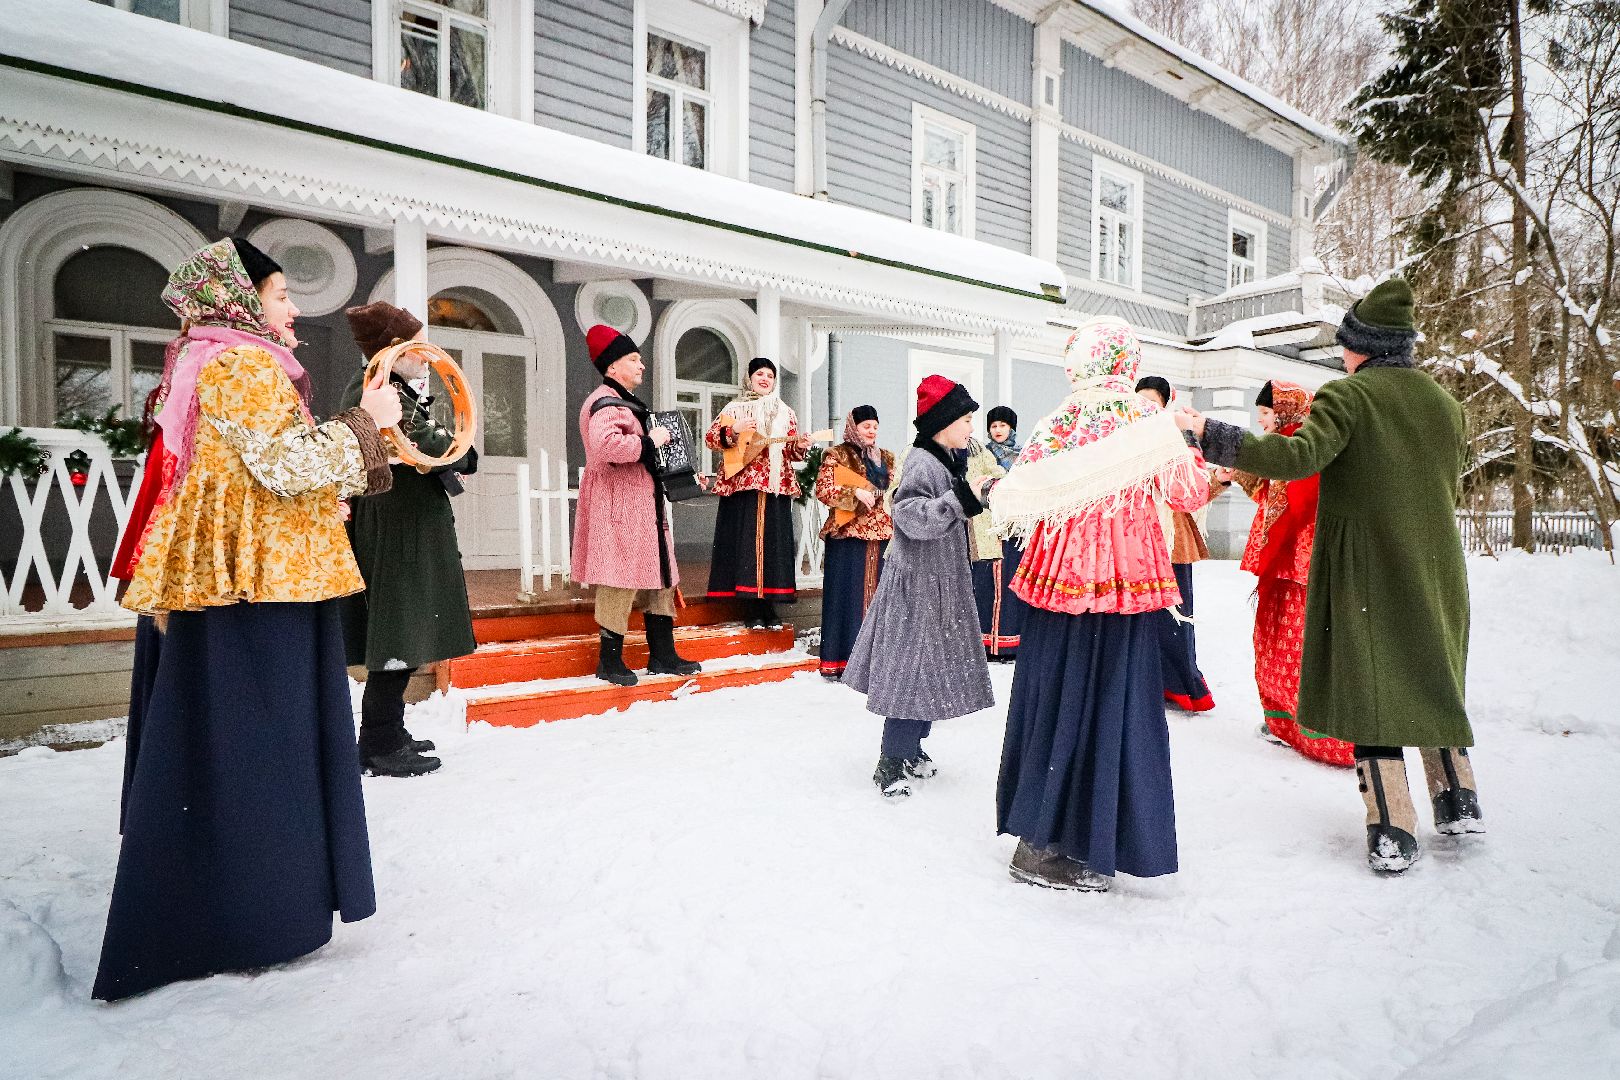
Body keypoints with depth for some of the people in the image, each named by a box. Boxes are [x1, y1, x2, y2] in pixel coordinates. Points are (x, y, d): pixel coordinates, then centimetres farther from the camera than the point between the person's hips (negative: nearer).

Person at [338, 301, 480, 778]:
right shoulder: (382, 391, -15)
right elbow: (430, 448, -23)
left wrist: (447, 456, 0)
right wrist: (463, 453, -4)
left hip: (400, 530, 11)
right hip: (399, 534, -11)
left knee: (401, 634, 16)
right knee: (402, 636, -4)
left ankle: (386, 733, 28)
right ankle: (380, 747, 5)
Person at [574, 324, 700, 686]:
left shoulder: (626, 401, 21)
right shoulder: (606, 403, -14)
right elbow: (605, 445, -33)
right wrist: (649, 441, -21)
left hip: (641, 503, 11)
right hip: (617, 505, -11)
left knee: (660, 575, 12)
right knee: (621, 579, -7)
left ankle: (662, 655, 19)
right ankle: (609, 660, 5)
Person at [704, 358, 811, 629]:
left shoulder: (785, 413, 15)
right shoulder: (735, 408, 8)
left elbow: (791, 452, 14)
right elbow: (710, 438, 1)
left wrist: (801, 446, -8)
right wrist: (733, 430, -15)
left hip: (776, 486, 2)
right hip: (741, 484, -2)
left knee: (773, 543, 1)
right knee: (745, 542, -4)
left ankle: (768, 607, 8)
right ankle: (753, 609, 3)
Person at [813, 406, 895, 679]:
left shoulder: (886, 459, 19)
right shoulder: (838, 456, 0)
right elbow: (823, 489, -10)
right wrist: (855, 493, -18)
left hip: (881, 534, 6)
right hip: (848, 534, -6)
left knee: (877, 594, 8)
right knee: (848, 595, -5)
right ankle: (838, 662, 1)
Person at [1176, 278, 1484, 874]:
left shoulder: (1347, 395, -11)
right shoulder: (1445, 402, 9)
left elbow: (1298, 457, -28)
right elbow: (1447, 484, 18)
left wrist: (1210, 433, -28)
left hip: (1365, 569, -6)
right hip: (1434, 570, 6)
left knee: (1370, 687, 1)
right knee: (1430, 680, 21)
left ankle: (1393, 833, 3)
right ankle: (1459, 802, 31)